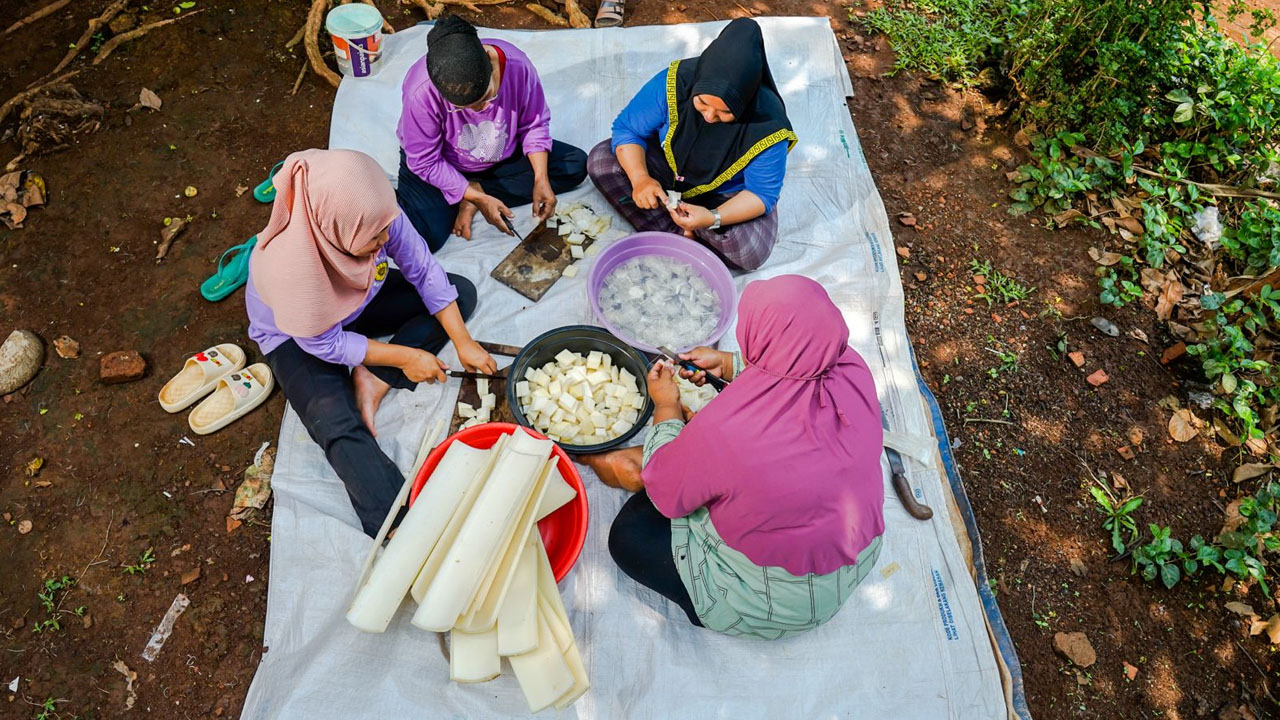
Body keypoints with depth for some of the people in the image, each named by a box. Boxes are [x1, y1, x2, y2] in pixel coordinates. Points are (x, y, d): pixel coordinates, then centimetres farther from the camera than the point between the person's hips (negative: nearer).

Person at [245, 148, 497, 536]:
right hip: (297, 336, -5)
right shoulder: (290, 265, -41)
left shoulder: (375, 213, -30)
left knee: (461, 293, -8)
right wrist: (404, 356, -21)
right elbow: (325, 345, -25)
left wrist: (463, 342, -18)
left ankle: (373, 380, -12)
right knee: (338, 426, -29)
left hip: (361, 301, 6)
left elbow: (424, 271, -16)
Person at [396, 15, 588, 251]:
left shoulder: (517, 66, -27)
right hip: (443, 167, -4)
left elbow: (534, 125, -10)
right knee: (422, 239, -28)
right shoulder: (421, 92, -33)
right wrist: (480, 199, -27)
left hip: (502, 157, 4)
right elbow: (425, 163, -22)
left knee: (576, 165, -10)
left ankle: (477, 188, -12)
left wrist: (541, 179, -22)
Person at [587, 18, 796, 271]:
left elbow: (762, 193, -23)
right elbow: (627, 128, -16)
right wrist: (640, 179, -34)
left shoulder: (767, 127, -32)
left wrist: (714, 218, -40)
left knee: (750, 252, -30)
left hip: (730, 194, -3)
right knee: (600, 160, -17)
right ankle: (674, 233, -17)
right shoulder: (672, 83, -28)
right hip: (668, 167, 3)